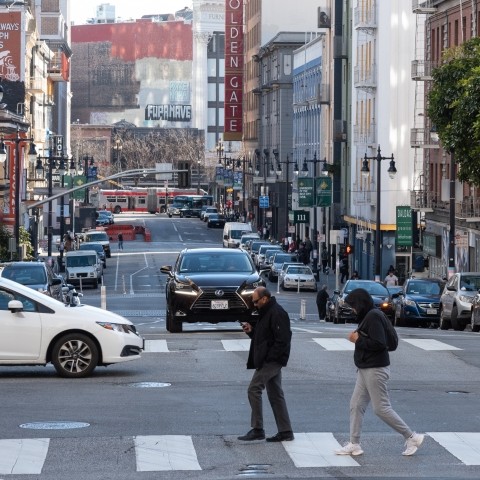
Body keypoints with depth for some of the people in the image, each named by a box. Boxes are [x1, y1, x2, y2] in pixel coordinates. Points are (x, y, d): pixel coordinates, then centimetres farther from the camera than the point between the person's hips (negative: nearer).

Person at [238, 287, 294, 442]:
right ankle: (285, 431, 14)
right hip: (271, 361, 11)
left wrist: (269, 358, -22)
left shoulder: (277, 314, -16)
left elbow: (283, 339, -22)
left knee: (254, 389, -11)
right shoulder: (266, 313, 18)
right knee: (275, 394, 11)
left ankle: (257, 429, -8)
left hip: (271, 361, -11)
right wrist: (251, 330, 8)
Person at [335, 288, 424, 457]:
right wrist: (357, 338, 1)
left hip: (375, 369, -10)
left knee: (381, 408, -5)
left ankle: (411, 437, 4)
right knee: (356, 405, 9)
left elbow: (378, 343, -24)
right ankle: (354, 444, 12)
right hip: (365, 369, 10)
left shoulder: (373, 317, -17)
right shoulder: (367, 316, 13)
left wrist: (358, 340, -15)